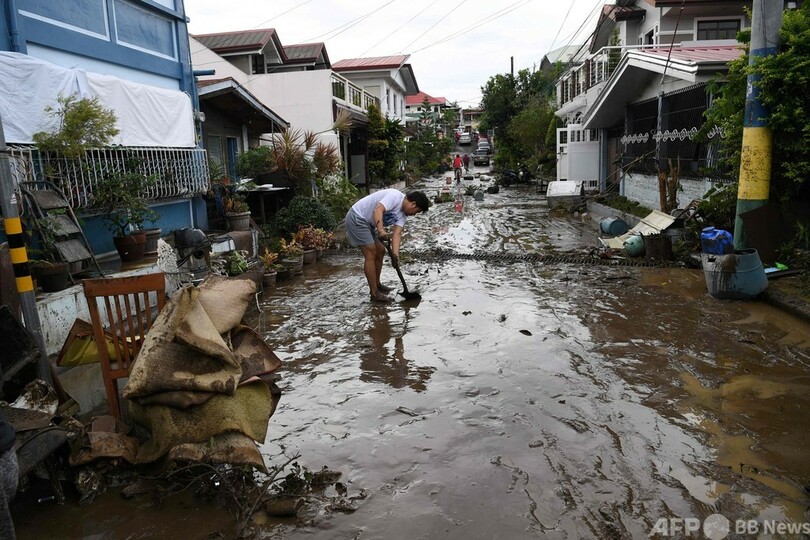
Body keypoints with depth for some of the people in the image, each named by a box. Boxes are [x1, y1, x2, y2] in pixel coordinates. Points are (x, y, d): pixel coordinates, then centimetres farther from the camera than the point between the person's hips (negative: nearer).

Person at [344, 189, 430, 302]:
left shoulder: (402, 213, 6)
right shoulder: (395, 196, -21)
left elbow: (397, 234, -5)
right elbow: (378, 210, -35)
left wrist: (395, 255, -19)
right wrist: (381, 230, -48)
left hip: (367, 223, 10)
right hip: (356, 218, -10)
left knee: (380, 251, 14)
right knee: (371, 254, -11)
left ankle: (376, 284, 30)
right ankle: (374, 294, -6)